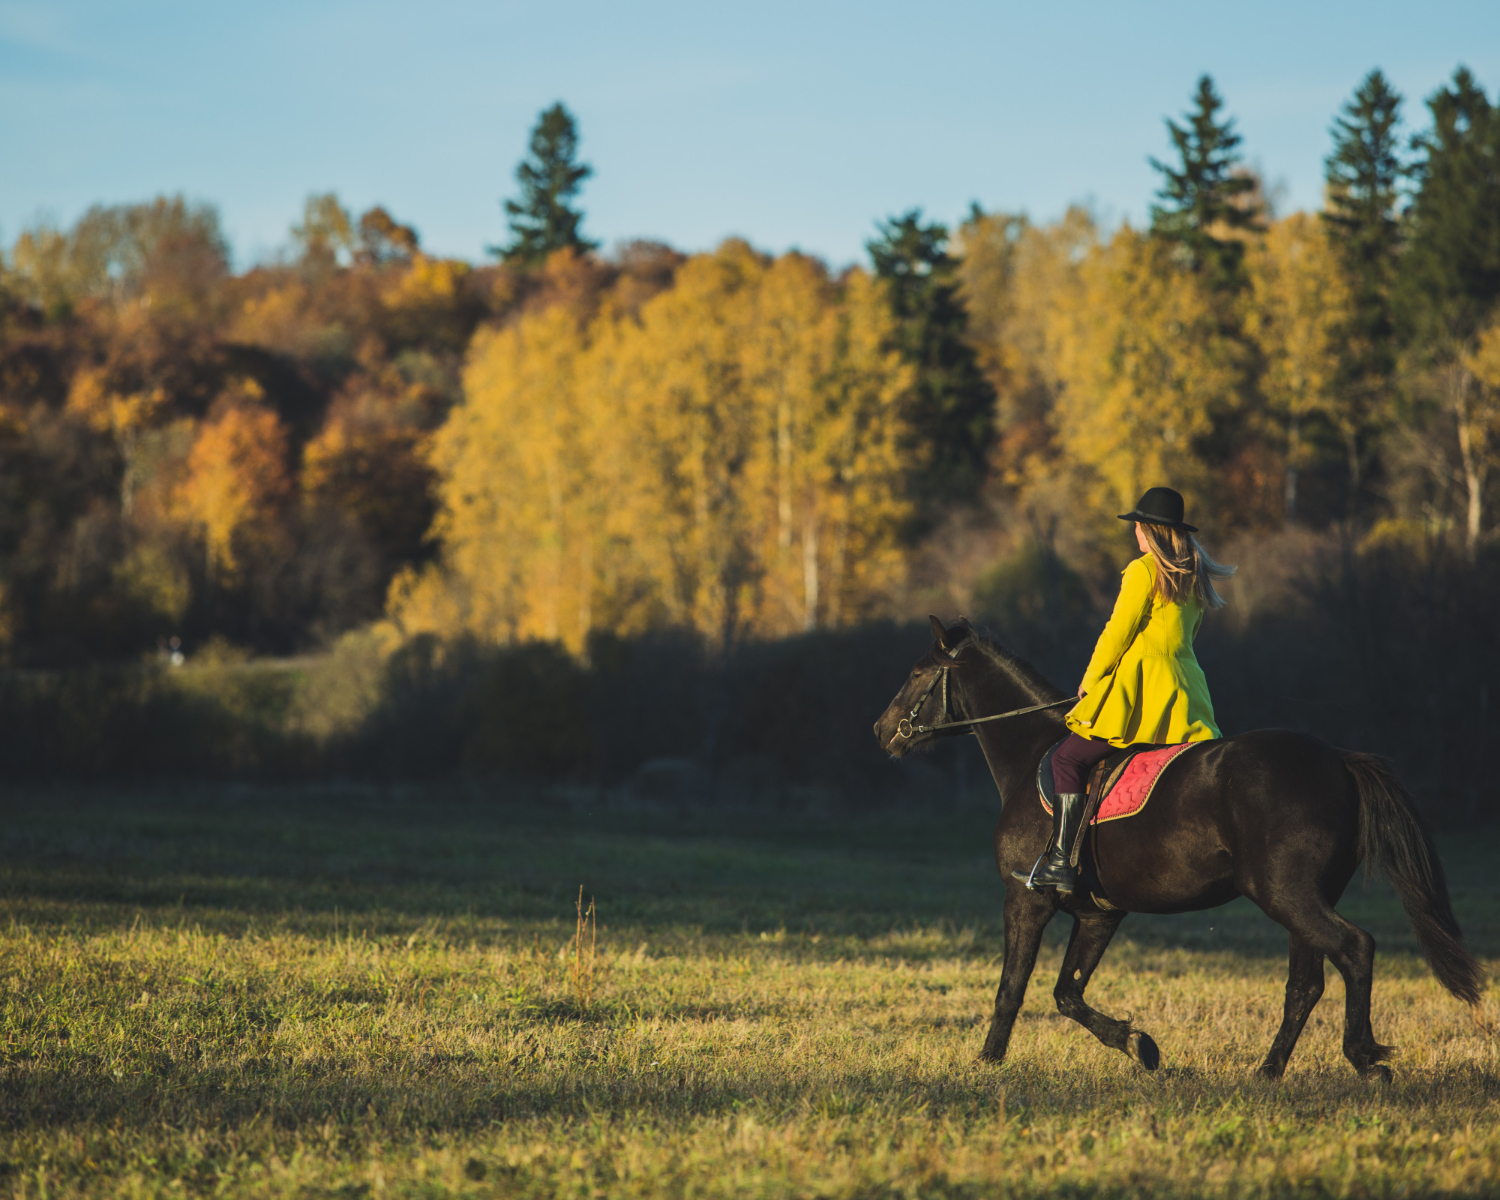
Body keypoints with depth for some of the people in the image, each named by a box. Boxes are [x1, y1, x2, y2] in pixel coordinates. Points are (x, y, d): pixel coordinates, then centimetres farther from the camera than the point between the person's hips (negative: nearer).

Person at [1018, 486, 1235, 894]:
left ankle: (1060, 861, -13)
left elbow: (1117, 633, -9)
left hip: (1142, 693, -8)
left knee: (1068, 759, -5)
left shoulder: (1143, 571, -7)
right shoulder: (1194, 576, 16)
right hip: (1186, 698, 8)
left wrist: (1090, 680, 3)